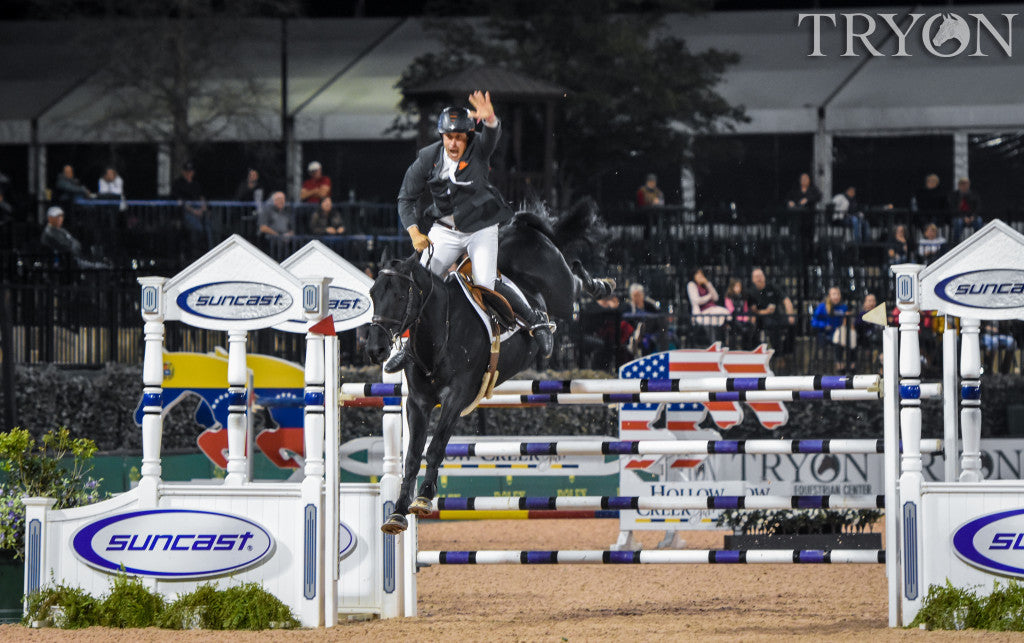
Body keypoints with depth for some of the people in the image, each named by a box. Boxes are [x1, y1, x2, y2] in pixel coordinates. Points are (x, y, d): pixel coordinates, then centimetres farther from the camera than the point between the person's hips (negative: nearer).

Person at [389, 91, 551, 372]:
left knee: (486, 284, -16)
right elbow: (406, 198, -2)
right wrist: (414, 232, -16)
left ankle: (537, 321, 4)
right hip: (444, 230, 3)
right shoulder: (427, 159, -11)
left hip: (480, 228, -3)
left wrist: (489, 119, -66)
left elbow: (492, 135, -42)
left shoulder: (478, 148, -17)